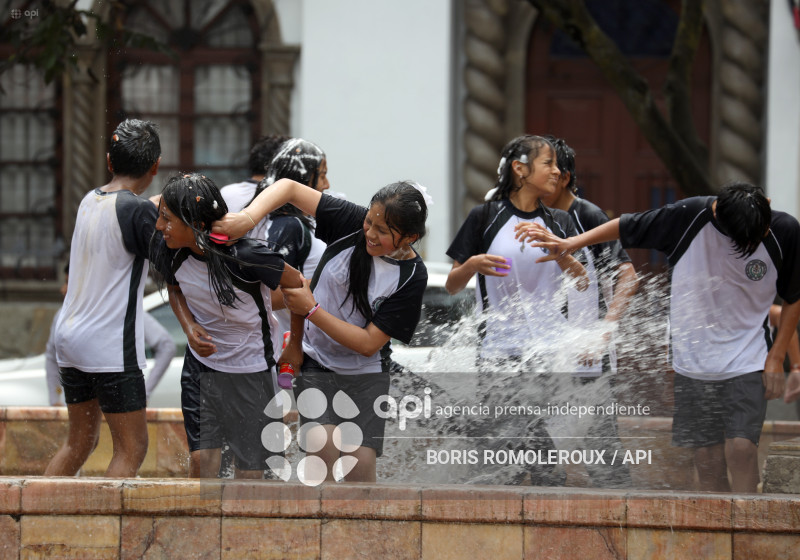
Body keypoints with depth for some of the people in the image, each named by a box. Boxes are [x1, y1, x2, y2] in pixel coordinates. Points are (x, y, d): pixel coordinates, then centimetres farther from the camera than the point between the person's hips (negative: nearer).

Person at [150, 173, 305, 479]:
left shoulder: (246, 257, -28)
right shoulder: (170, 250, -12)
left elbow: (298, 285, -13)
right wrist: (190, 328, -9)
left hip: (250, 369, -4)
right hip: (201, 361, 4)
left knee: (250, 465, 2)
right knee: (201, 457, -8)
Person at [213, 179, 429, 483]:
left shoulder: (411, 275, -17)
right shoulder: (354, 222, -13)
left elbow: (368, 344, -19)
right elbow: (289, 187, -11)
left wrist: (311, 309, -22)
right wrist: (247, 218, -29)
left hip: (366, 375, -1)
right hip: (317, 364, 1)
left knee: (360, 466, -9)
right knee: (323, 446, -21)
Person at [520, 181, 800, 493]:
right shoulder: (688, 217, -12)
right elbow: (625, 227, 5)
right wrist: (569, 244, 5)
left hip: (746, 362, -1)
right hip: (693, 362, 1)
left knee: (740, 448, -19)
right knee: (708, 463, -1)